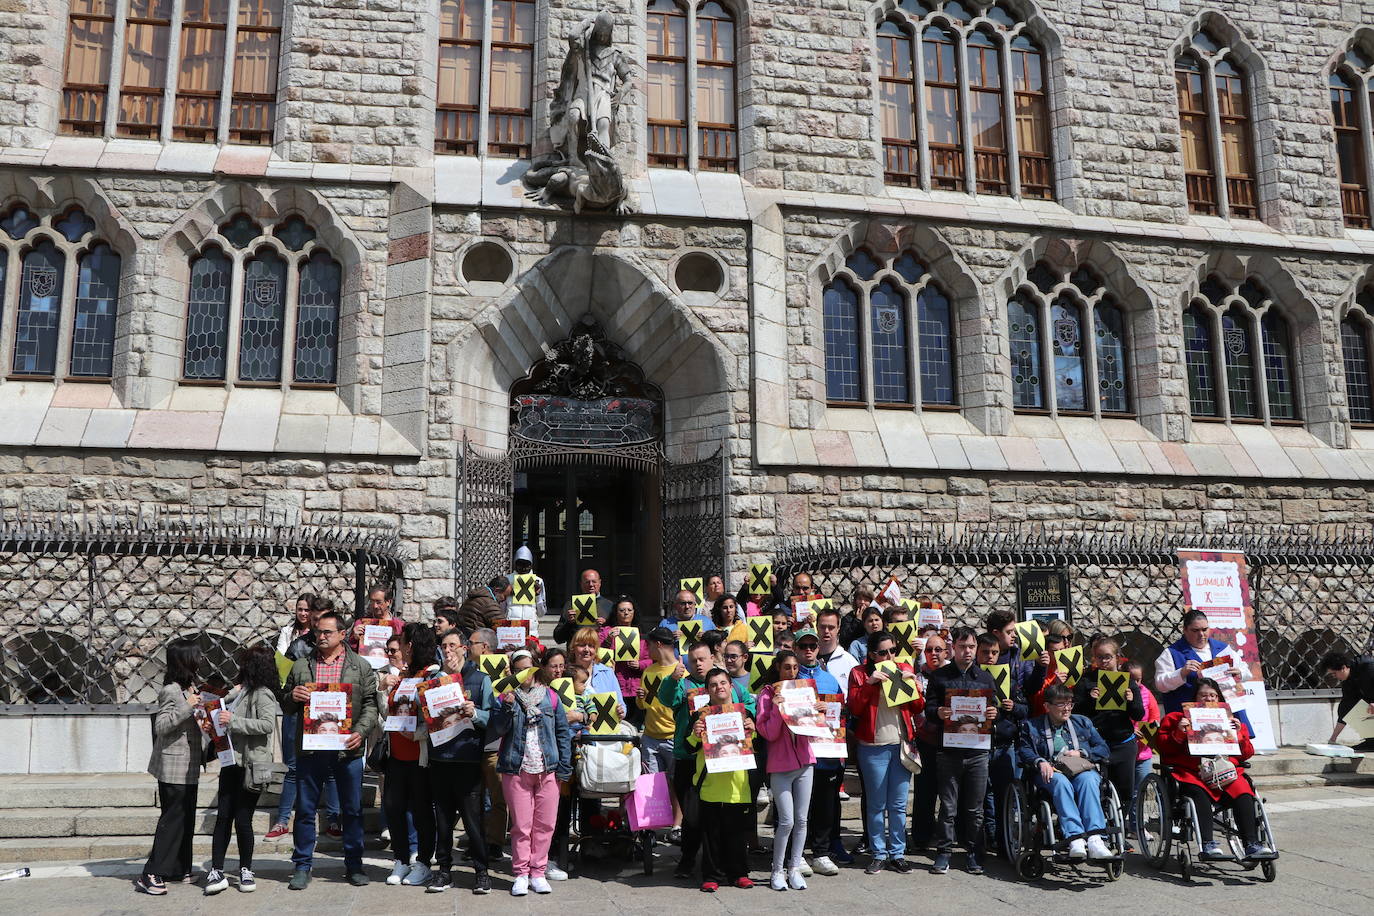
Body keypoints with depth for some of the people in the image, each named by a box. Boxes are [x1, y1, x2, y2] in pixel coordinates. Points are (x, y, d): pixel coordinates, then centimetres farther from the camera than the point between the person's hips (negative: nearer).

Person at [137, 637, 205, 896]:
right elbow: (160, 726, -22)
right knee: (172, 819, -7)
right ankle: (151, 874, -3)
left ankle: (179, 868, 22)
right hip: (173, 767, -10)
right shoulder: (171, 690, -16)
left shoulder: (189, 688, 14)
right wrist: (187, 707, -28)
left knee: (186, 818, 13)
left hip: (188, 767, 10)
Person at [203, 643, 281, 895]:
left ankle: (246, 870, 16)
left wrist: (233, 721, -21)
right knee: (223, 817, 2)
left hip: (251, 766, -7)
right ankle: (216, 871, 5)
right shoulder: (244, 691, 14)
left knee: (243, 819, 1)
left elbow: (267, 724, -23)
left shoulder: (263, 695, -11)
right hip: (232, 763, 7)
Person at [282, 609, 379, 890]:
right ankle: (302, 866, 19)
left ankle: (354, 864, 18)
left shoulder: (361, 667, 6)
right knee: (305, 809, 6)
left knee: (352, 809, 6)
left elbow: (371, 703, 3)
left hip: (347, 749, -1)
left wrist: (361, 731, -11)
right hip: (309, 749, 1)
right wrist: (292, 697, -7)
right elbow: (285, 707, 15)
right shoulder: (300, 666, 11)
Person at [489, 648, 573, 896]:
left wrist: (565, 766, 2)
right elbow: (496, 730, -5)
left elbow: (563, 732, 8)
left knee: (545, 824, 5)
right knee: (521, 825, 2)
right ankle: (520, 874, 13)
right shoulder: (506, 697, 4)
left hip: (548, 769, 1)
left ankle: (537, 873, 15)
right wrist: (508, 708, -19)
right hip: (516, 769, -1)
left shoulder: (550, 697, 6)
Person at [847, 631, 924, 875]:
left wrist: (912, 685, -9)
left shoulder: (905, 670, 9)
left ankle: (897, 854, 15)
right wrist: (869, 683, -20)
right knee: (877, 805, 3)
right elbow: (854, 708, -10)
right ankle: (878, 854, 14)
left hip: (902, 745, 3)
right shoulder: (860, 673, 1)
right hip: (873, 747, -2)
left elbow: (918, 708, 8)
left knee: (899, 805, 6)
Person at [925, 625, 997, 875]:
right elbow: (929, 708, 1)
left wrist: (995, 713, -9)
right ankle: (944, 852, 12)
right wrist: (938, 713, -21)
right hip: (949, 749, -2)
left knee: (975, 807, 7)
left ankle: (974, 854, 18)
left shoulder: (985, 677, 12)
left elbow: (993, 706, 13)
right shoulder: (940, 676, 4)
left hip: (978, 750, 2)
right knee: (948, 806, 3)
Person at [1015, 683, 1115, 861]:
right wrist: (1040, 762, -15)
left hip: (1082, 770, 2)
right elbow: (1024, 751, 5)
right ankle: (1075, 839, -50)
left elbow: (1104, 750, 17)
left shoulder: (1083, 722, 24)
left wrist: (1081, 753, 0)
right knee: (1060, 781, -38)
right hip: (1051, 772, -1)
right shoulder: (1031, 726, 17)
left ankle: (1094, 839, -49)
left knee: (1087, 779, -35)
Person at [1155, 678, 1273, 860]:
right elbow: (1162, 745, 9)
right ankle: (1207, 844, -39)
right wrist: (1178, 734, -8)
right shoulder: (1178, 718, 17)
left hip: (1225, 773, 3)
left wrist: (1238, 734, 2)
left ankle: (1252, 844, -27)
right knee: (1199, 795, -34)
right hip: (1191, 773, -2)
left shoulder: (1229, 720, 25)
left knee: (1243, 793, -28)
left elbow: (1247, 754, 19)